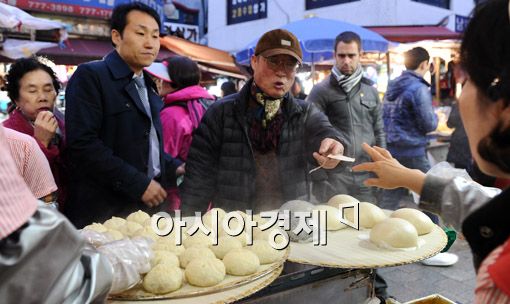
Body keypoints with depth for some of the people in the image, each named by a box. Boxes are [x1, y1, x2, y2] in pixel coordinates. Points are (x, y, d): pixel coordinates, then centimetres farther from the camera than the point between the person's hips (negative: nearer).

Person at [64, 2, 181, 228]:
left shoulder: (148, 86, 16)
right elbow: (83, 143, -18)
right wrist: (138, 184, -18)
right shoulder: (90, 76, -8)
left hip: (149, 205, 7)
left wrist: (173, 168, 5)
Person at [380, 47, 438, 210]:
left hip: (391, 150, 7)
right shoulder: (419, 88, -15)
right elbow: (429, 124, -14)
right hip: (412, 153, -7)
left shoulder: (392, 85, 8)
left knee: (389, 200, 11)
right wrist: (434, 116, 5)